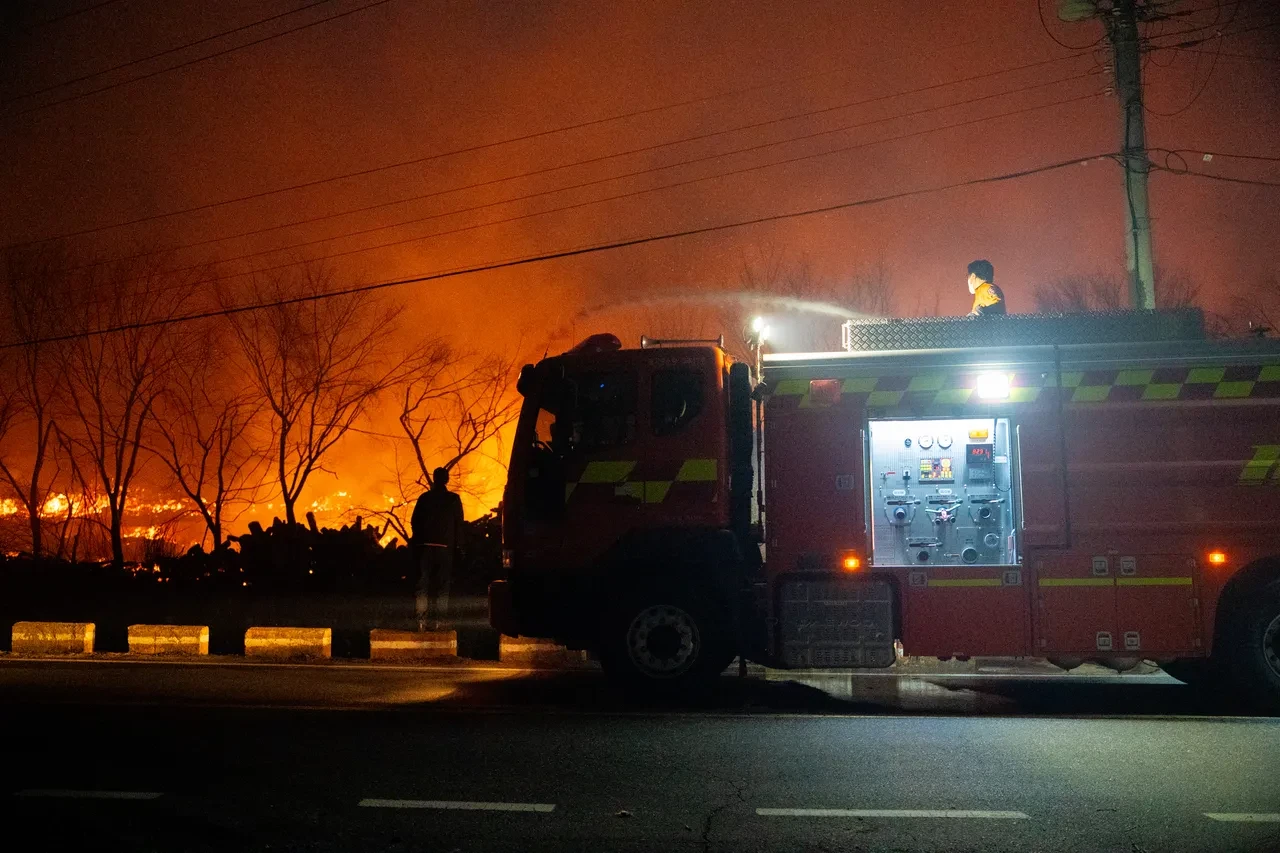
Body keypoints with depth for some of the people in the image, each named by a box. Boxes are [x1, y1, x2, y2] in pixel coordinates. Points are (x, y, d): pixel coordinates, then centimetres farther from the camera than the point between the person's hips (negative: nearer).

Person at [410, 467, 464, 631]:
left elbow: (414, 522, 4)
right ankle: (438, 620, 0)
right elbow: (459, 524, -1)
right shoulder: (454, 499, -2)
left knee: (423, 583, 5)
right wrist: (457, 545, 6)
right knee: (442, 584, 4)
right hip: (445, 547, -1)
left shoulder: (424, 497, 3)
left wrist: (416, 542, 13)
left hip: (425, 545, 1)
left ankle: (422, 619, -3)